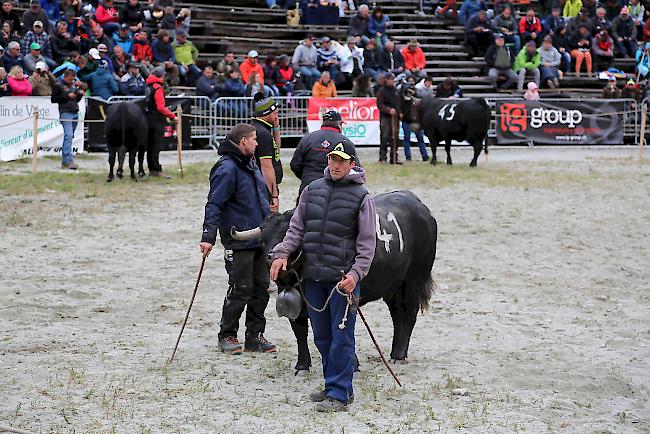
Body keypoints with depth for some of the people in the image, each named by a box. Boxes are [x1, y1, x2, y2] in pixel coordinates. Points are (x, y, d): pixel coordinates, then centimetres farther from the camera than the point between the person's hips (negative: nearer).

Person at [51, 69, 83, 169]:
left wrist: (80, 94, 5)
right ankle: (69, 160, -23)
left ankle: (64, 161, 11)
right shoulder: (58, 85, -1)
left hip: (75, 113, 7)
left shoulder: (74, 85, 19)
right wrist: (67, 96, -13)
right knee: (68, 135, -17)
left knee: (69, 136, 7)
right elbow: (53, 99, -5)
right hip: (65, 113, -7)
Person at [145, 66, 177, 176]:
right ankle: (156, 170, -7)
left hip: (149, 119, 9)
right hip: (157, 121, -9)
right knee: (156, 146, -7)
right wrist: (172, 116, -20)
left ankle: (151, 169, 17)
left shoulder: (149, 86, 11)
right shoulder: (158, 88, -17)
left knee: (150, 146, 11)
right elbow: (161, 108, -23)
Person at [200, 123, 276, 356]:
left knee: (261, 288, 10)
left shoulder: (251, 164, 15)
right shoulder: (227, 168, -15)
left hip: (260, 239, 9)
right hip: (238, 242, -9)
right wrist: (208, 237, -27)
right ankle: (227, 336, 10)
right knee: (240, 290, -3)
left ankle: (255, 336, 18)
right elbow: (214, 205, -20)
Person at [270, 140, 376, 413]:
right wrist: (282, 253, -2)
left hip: (344, 277, -5)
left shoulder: (361, 197, -3)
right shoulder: (312, 190, 11)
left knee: (341, 336, -4)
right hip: (313, 277, 5)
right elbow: (296, 227, 13)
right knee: (322, 336, 12)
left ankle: (339, 393, -1)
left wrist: (355, 274, -16)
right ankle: (333, 385, 24)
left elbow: (367, 242, -6)